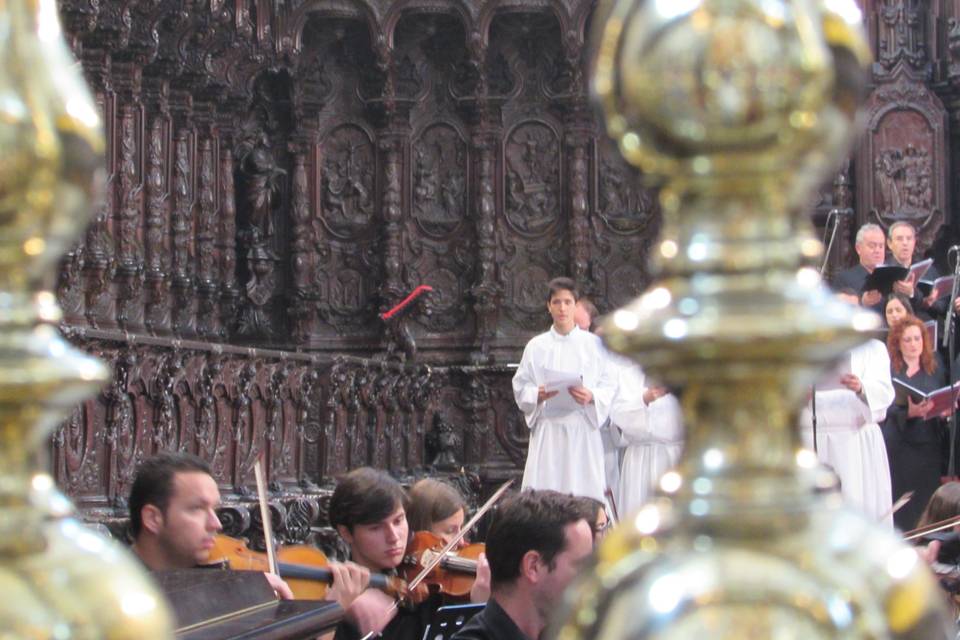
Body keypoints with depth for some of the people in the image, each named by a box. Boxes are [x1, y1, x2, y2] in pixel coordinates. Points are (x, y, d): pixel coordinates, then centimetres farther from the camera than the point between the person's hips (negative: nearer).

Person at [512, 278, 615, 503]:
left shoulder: (594, 344, 5)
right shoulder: (536, 346, 7)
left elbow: (609, 387, 4)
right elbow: (520, 387, 7)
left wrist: (591, 397, -16)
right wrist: (538, 395, -14)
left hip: (583, 430, 0)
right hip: (547, 431, 0)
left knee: (584, 493, -5)